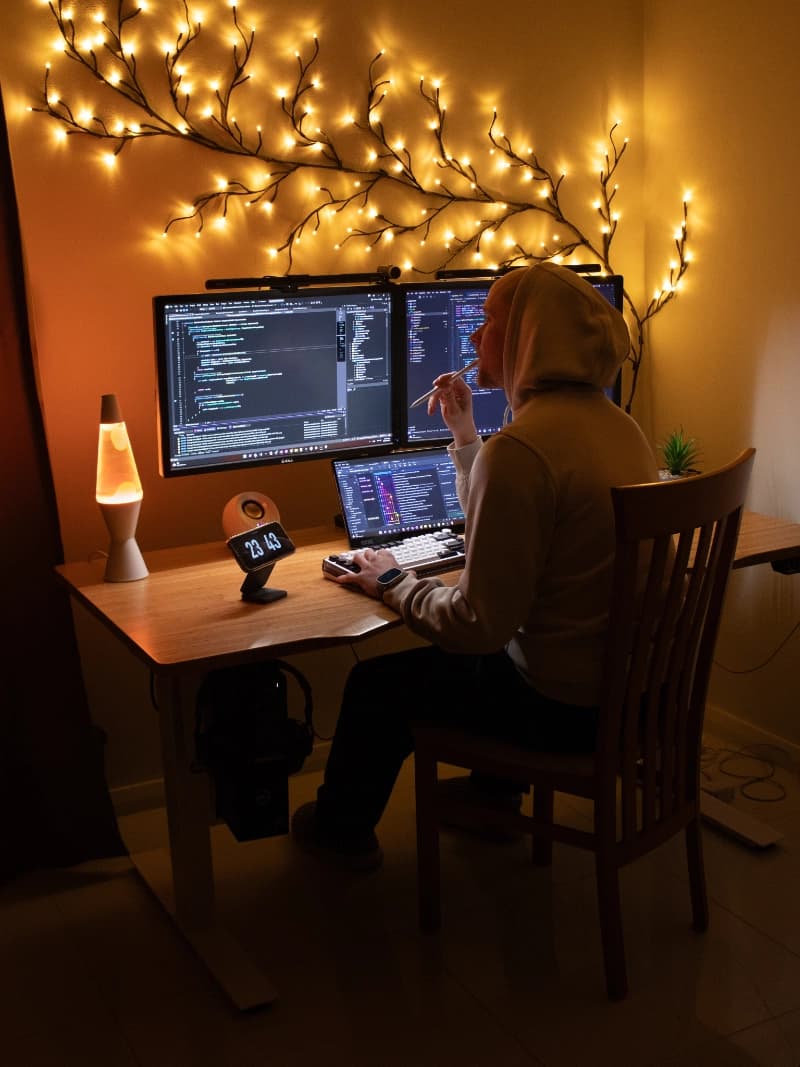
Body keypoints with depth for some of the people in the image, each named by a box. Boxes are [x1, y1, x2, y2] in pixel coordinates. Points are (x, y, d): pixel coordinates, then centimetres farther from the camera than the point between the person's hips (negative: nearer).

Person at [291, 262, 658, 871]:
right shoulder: (618, 425, 5)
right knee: (487, 658, 35)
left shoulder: (521, 447, -26)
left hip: (564, 706, -9)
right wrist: (465, 434, 15)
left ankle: (342, 830, 38)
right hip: (630, 683, 9)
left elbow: (480, 624, -24)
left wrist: (394, 585, -7)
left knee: (378, 682, 12)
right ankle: (494, 798, 51)